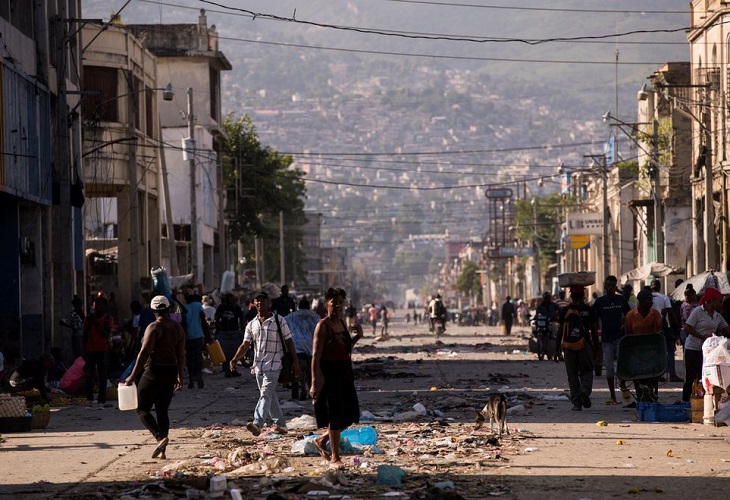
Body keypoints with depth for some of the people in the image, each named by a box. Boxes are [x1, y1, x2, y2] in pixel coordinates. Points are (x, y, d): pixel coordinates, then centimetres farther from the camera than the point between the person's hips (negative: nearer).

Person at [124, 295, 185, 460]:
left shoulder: (154, 328, -12)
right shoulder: (178, 328, 8)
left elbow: (144, 353, -17)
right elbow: (181, 355, 11)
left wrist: (133, 376, -14)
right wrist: (180, 376, 21)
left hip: (154, 371, -7)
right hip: (171, 371, 7)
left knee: (142, 409, 1)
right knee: (162, 411, 11)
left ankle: (160, 437, -20)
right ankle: (162, 451, 5)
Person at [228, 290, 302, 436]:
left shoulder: (278, 321, -1)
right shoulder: (252, 325, 12)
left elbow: (289, 342, 0)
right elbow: (245, 345, 6)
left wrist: (295, 362, -4)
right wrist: (235, 359, -10)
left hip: (273, 365, -6)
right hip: (258, 365, 6)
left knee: (265, 395, -18)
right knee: (270, 397, 13)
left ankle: (257, 424, -33)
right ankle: (280, 424, 25)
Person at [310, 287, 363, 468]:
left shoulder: (341, 324, 13)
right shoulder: (323, 326, -11)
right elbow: (316, 356, -16)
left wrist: (357, 336, 10)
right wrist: (315, 382, -22)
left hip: (345, 375, 8)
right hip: (329, 376, -8)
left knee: (349, 416, 9)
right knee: (335, 417, -4)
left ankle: (322, 440, 29)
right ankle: (335, 457, 7)